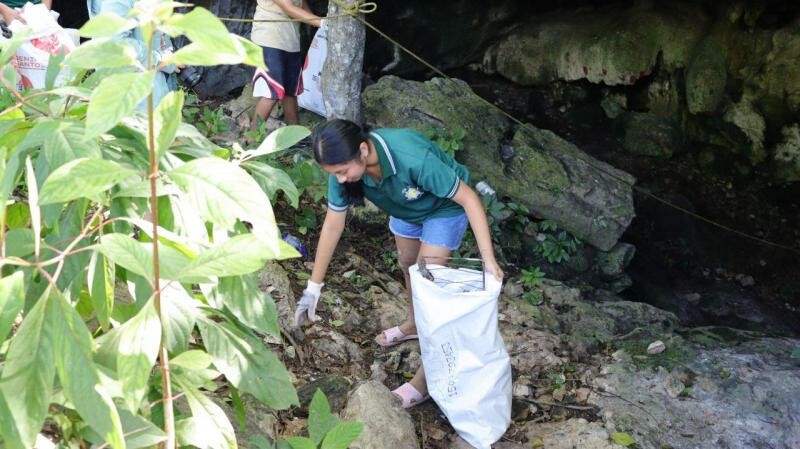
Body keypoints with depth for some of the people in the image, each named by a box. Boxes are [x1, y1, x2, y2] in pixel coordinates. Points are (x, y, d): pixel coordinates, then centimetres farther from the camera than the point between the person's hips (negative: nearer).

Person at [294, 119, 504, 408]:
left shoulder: (413, 157, -45)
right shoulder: (345, 165, -27)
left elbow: (468, 197, -35)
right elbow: (333, 224, -16)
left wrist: (488, 259, -39)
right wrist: (313, 287, -11)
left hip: (444, 209, -6)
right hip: (405, 208, 6)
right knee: (407, 264, 22)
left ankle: (427, 376, 2)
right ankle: (414, 323, 51)